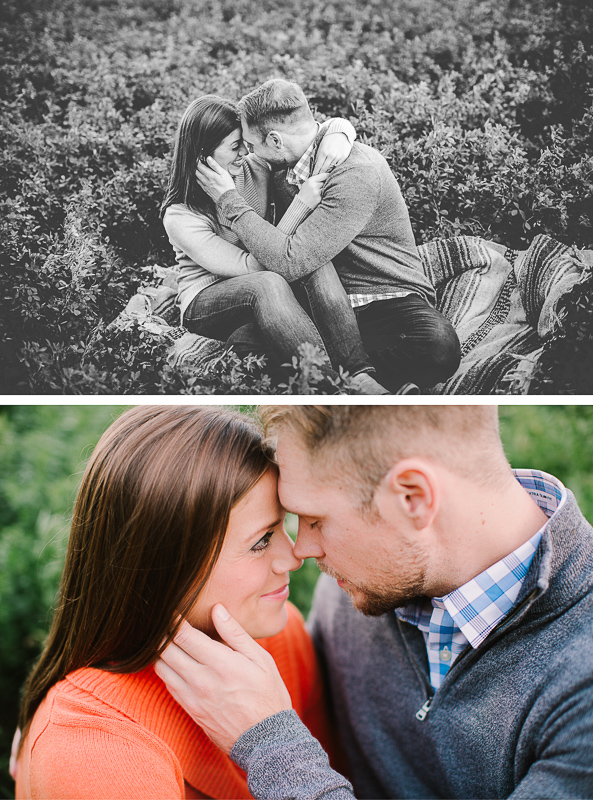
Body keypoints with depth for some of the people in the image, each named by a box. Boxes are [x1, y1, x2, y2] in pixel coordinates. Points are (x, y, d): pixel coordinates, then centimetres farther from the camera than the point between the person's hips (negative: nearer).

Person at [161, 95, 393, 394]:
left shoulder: (254, 169, -4)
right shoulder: (180, 217, -18)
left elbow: (334, 124, 2)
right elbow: (252, 266, -24)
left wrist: (336, 134, -24)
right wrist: (300, 205, -29)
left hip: (265, 300, 5)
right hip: (206, 303, -5)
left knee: (317, 263, -28)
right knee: (267, 284, -39)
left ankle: (360, 374, -41)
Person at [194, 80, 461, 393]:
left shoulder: (356, 174, -21)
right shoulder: (287, 168, 5)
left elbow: (290, 262, -27)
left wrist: (230, 200, -18)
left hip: (388, 299, -6)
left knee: (438, 346, -38)